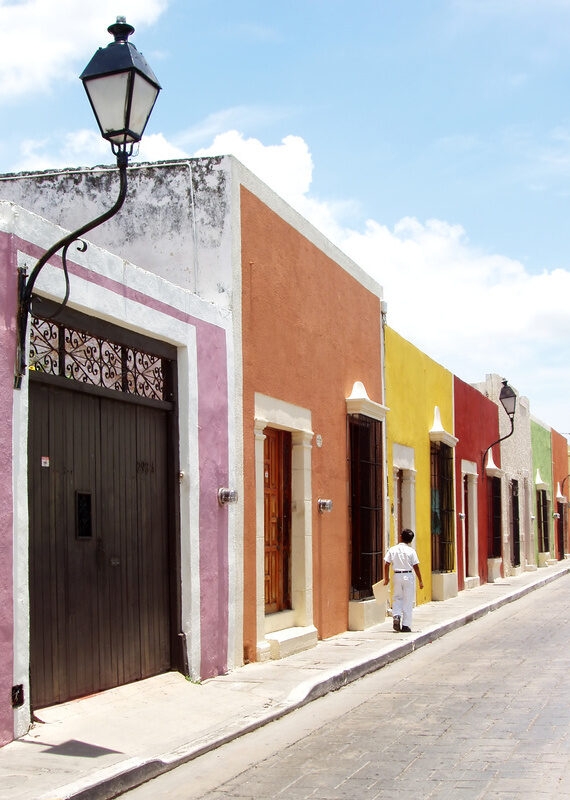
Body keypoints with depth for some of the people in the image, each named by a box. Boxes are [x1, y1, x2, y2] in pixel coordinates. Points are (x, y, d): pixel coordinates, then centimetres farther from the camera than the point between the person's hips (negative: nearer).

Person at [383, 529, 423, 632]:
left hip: (397, 576, 2)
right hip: (408, 576, -2)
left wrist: (386, 578, 10)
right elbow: (416, 567, -6)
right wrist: (420, 581, 1)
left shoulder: (392, 550, -1)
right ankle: (406, 625, 5)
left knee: (397, 598, 19)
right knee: (408, 601, 5)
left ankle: (396, 616, -6)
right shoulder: (411, 551, -7)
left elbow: (386, 564, -1)